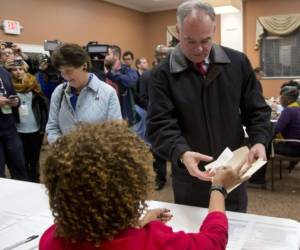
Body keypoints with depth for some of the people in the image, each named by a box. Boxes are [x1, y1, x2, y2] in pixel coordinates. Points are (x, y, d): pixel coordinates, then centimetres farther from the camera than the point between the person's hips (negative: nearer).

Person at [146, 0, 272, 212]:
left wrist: (260, 141, -14)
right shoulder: (163, 74, -9)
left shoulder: (238, 63, -1)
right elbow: (160, 125, -15)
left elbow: (256, 110, 4)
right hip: (190, 178, -2)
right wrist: (182, 153, -33)